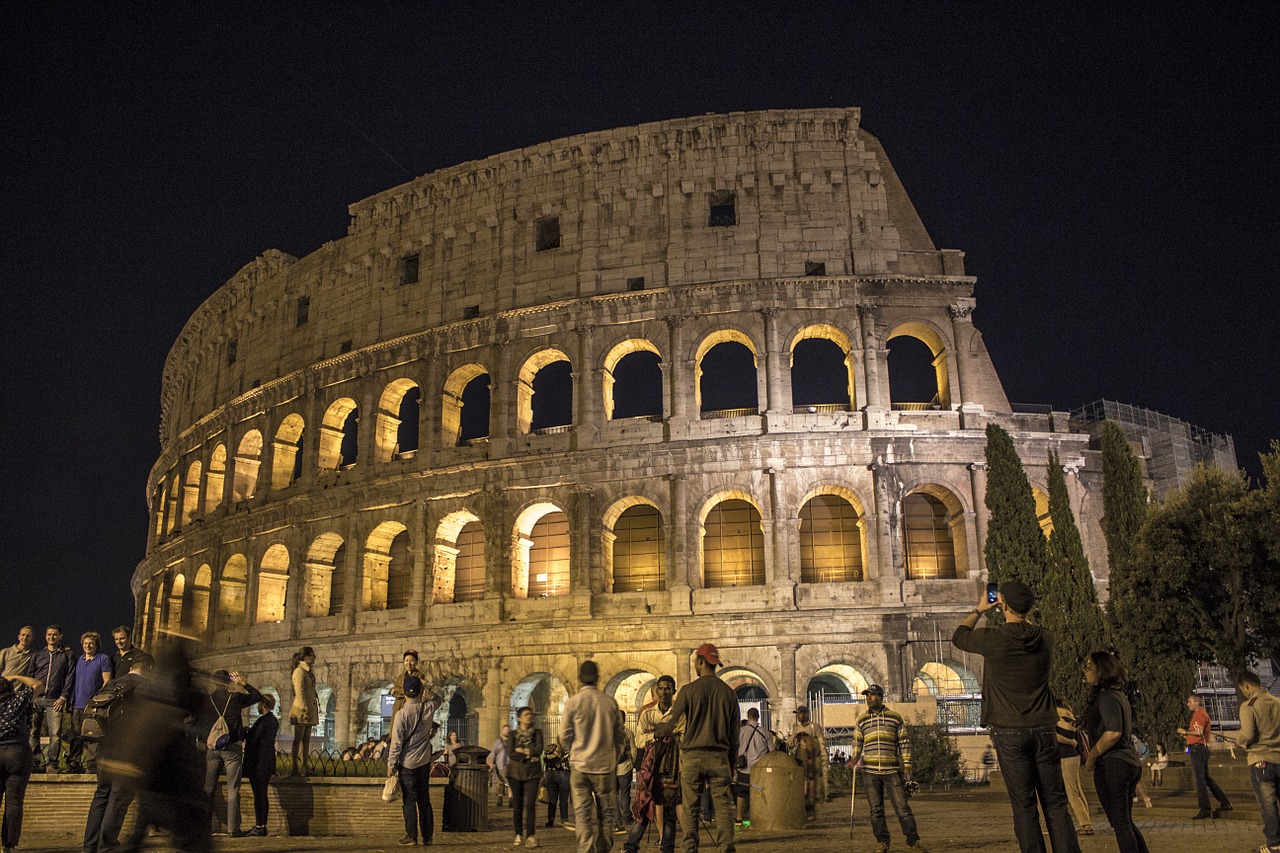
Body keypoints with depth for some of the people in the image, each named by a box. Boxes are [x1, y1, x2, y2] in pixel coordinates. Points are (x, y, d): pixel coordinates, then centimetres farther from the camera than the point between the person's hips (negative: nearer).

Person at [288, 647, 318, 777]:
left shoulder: (309, 672, 19)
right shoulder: (299, 671, -9)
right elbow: (300, 692, -16)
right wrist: (305, 710, -21)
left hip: (309, 709, 9)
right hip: (301, 709, -9)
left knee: (306, 739, 8)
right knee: (298, 739, -6)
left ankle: (304, 768, 10)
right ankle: (295, 769, -4)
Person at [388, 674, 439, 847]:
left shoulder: (402, 714, -15)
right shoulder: (429, 708, -4)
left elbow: (396, 742, -14)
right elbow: (437, 699, 22)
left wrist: (391, 764, -6)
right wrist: (425, 686, 28)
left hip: (407, 762, -4)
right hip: (424, 761, 4)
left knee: (409, 800, 2)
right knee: (424, 799, 11)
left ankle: (411, 836, 4)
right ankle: (427, 836, 14)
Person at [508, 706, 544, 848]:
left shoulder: (537, 732, 8)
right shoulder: (512, 734, 5)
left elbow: (538, 750, -7)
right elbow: (510, 753, -7)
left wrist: (522, 750, -6)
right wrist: (528, 755, -10)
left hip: (532, 772, 0)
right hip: (516, 772, 0)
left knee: (530, 804, -10)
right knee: (517, 804, 2)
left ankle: (530, 835, -9)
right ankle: (518, 834, 12)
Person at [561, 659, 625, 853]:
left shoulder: (572, 702, -7)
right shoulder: (610, 702, -2)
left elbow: (564, 735, -3)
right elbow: (619, 733, 5)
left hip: (580, 764, -1)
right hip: (605, 764, 1)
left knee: (582, 813, 3)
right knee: (605, 811, 14)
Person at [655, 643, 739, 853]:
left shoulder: (688, 690, -3)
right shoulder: (728, 692, 7)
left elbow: (672, 724, 0)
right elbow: (734, 735, 10)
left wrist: (655, 731, 21)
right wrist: (732, 765, 17)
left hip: (693, 755, -2)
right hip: (719, 757, 2)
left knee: (691, 810, 6)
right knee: (723, 808, 2)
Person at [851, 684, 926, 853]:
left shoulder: (896, 717, 2)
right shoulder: (861, 720, 7)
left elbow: (904, 743, 5)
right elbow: (857, 743, 13)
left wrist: (907, 765, -1)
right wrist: (855, 758, -5)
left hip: (892, 770, -2)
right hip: (870, 772, 2)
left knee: (902, 806, -2)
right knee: (876, 809, 6)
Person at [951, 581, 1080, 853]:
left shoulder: (992, 639, -10)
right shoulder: (1045, 639, 1)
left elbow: (958, 637, 11)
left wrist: (979, 610, 23)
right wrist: (1016, 615, 29)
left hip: (1010, 732, -3)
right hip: (1043, 729, 3)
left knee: (1024, 806, 0)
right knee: (1056, 803, 8)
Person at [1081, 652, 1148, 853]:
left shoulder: (1107, 697, -13)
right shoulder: (1118, 694, 17)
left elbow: (1113, 733, -25)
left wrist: (1091, 756, -13)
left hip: (1112, 764, -10)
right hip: (1130, 761, 10)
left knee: (1120, 824, -4)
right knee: (1126, 822, 16)